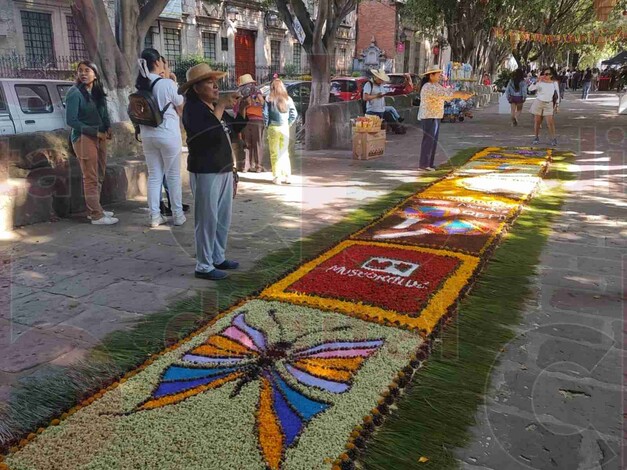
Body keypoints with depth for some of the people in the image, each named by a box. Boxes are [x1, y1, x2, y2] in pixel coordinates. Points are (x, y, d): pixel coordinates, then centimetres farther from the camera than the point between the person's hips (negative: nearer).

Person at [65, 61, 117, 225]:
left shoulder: (98, 92, 10)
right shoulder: (74, 93, -9)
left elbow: (104, 113, 20)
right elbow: (71, 120, -13)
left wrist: (108, 128, 0)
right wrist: (95, 132, -14)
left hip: (99, 137, 7)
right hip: (83, 138, -7)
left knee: (99, 176, 12)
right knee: (91, 178, -4)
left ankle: (95, 209, 23)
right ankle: (97, 216, -1)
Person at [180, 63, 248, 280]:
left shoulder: (215, 107, 15)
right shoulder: (192, 107, -11)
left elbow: (234, 128, 26)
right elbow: (206, 132, -30)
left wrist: (245, 109, 12)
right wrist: (220, 106, -24)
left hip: (224, 170, 9)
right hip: (205, 172, -9)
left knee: (223, 218, 16)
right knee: (207, 219, -5)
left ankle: (218, 258, 29)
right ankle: (204, 266, 5)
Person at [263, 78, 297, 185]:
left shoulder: (269, 99, -7)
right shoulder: (288, 99, 2)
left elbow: (265, 113, -11)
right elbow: (294, 114, 0)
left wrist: (267, 124, 3)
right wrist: (288, 123, 9)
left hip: (273, 128, -3)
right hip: (285, 128, 3)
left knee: (275, 154, 4)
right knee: (285, 153, 12)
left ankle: (277, 177, 3)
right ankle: (287, 176, 14)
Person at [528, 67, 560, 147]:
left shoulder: (554, 83, 1)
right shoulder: (540, 82, -4)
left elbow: (557, 94, 9)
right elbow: (530, 88, -17)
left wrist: (557, 105, 7)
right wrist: (537, 81, -25)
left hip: (548, 104, 0)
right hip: (538, 102, 0)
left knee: (550, 122, -7)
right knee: (537, 121, 5)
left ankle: (553, 139, -1)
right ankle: (536, 138, 18)